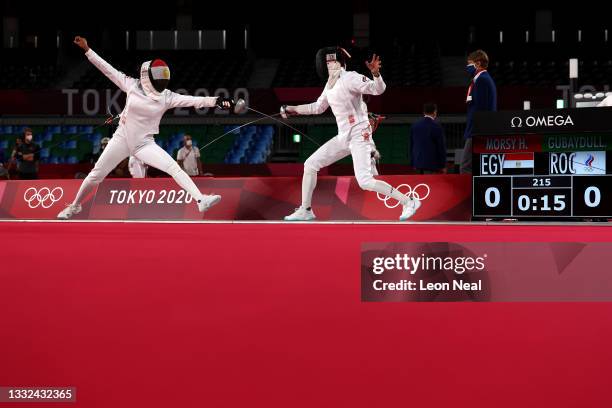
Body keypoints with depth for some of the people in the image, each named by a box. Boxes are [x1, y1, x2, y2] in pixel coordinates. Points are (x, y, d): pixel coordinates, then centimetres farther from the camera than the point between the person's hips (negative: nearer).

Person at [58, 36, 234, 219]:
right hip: (122, 140, 0)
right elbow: (107, 69, -6)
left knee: (174, 168, -20)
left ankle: (201, 200, -26)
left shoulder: (167, 96, -10)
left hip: (144, 144, 0)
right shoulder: (132, 85, -10)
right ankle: (74, 206, 27)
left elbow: (192, 100, -22)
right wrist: (87, 49, -8)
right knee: (96, 175, 5)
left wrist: (215, 101, -37)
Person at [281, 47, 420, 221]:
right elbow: (318, 107, 27)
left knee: (365, 182, -20)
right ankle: (305, 210, 17)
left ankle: (408, 202, -9)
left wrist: (375, 72, -43)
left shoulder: (350, 78, -14)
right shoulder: (331, 83, 12)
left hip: (359, 136, -9)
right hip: (344, 136, 9)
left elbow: (378, 89, -24)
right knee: (310, 165, 7)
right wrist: (292, 110, 25)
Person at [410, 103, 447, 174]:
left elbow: (411, 145, 13)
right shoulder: (437, 127, -10)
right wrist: (443, 166, -1)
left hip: (417, 162, 6)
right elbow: (441, 147, -8)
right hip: (431, 163, -6)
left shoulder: (414, 126, 8)